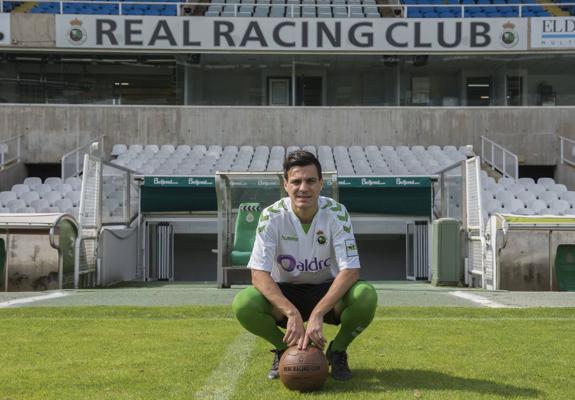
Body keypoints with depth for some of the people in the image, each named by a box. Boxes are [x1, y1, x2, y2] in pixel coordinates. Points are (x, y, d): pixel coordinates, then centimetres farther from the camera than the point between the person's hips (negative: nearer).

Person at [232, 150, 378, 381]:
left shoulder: (336, 213, -18)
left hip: (327, 292, 0)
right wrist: (292, 313, -38)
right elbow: (259, 274, -23)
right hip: (284, 293, 0)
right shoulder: (272, 216, -18)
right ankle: (284, 350, 1)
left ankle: (337, 351, 0)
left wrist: (317, 314, -36)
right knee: (243, 303, -31)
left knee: (366, 296, -32)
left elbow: (351, 271, -24)